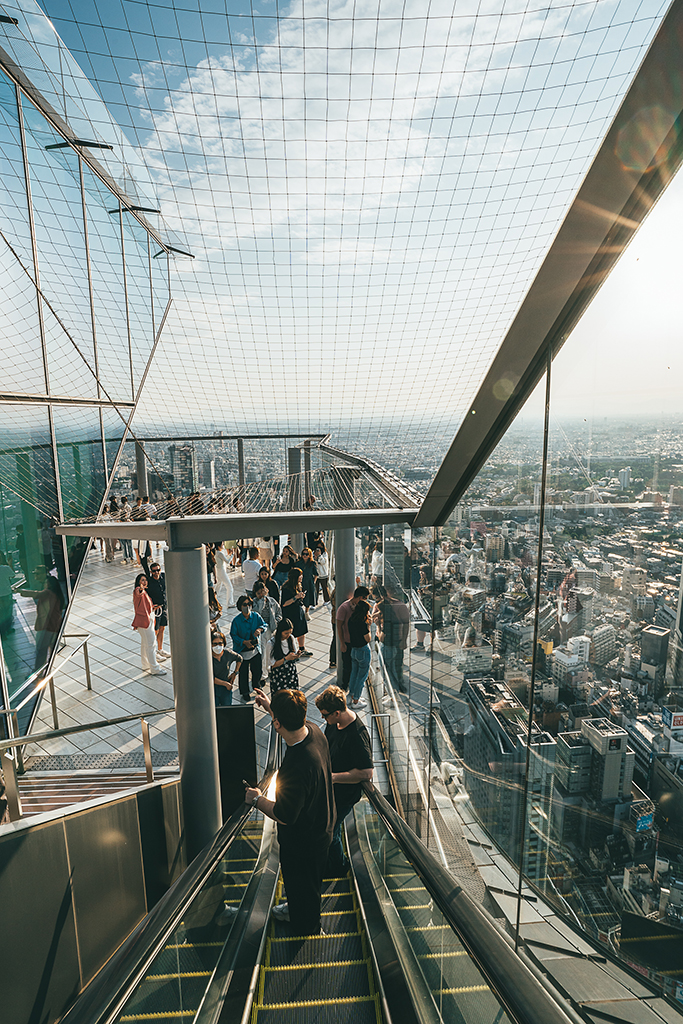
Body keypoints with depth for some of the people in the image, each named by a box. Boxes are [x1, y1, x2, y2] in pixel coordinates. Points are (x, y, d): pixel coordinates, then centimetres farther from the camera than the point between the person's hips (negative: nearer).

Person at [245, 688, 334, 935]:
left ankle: (308, 932, 48)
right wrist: (270, 706, 12)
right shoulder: (314, 731, -18)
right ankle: (295, 908, 61)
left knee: (302, 886, 22)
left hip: (303, 842, -8)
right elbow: (295, 721, 8)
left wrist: (257, 799, -14)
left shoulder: (298, 766, -43)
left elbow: (284, 815, -30)